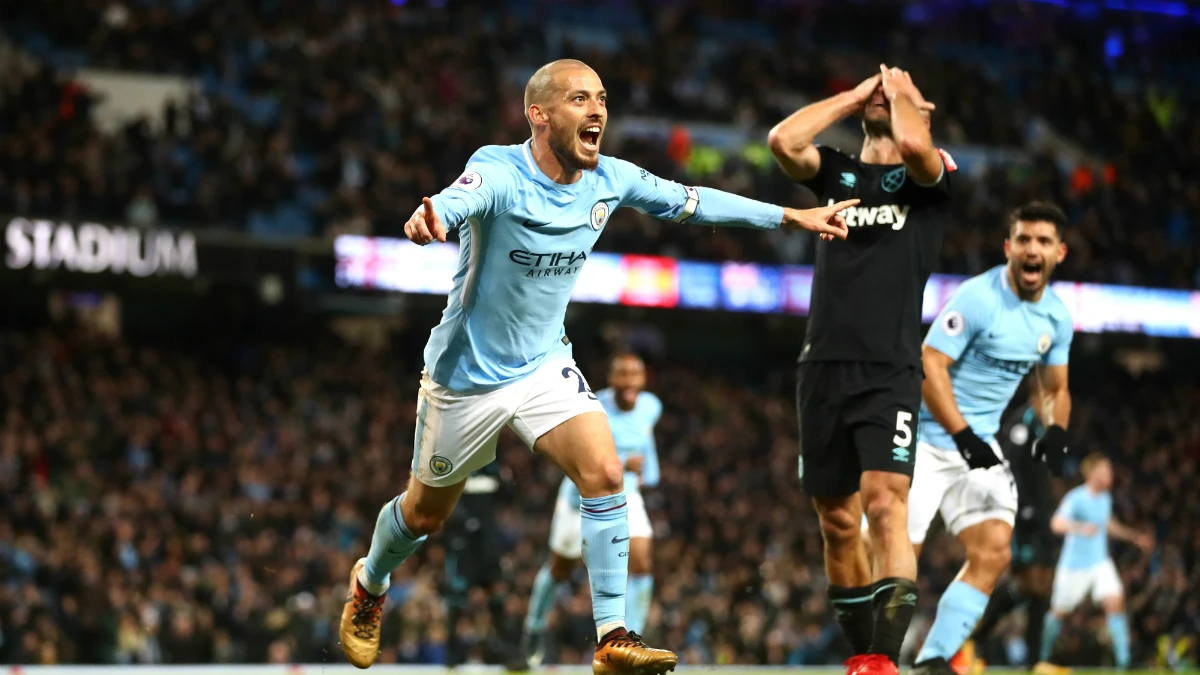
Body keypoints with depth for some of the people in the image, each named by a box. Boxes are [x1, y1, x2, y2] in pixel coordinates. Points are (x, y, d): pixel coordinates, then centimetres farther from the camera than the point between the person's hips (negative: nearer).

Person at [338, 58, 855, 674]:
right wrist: (429, 220, -73)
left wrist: (793, 216, 11)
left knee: (604, 474, -19)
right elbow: (457, 200, -48)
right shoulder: (500, 173, -26)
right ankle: (368, 586, 45)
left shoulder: (610, 180, -8)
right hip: (467, 371, -4)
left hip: (546, 365, 4)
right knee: (426, 513, 12)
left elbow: (690, 201, 7)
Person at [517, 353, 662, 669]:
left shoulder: (651, 406, -7)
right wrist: (621, 464, -49)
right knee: (560, 571, 16)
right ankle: (535, 628, 43)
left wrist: (649, 474, 15)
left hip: (625, 497, 3)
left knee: (641, 563, -19)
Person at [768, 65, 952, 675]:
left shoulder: (929, 175, 7)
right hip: (823, 368, 5)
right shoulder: (836, 173, 17)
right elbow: (782, 141, -1)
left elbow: (915, 145, -17)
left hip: (889, 371, -5)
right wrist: (855, 95, 8)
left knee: (885, 502, -20)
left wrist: (899, 90, 3)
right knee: (836, 521, 7)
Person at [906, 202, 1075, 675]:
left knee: (993, 554, -10)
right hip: (926, 438, -6)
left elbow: (1055, 388, 18)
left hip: (980, 447, 6)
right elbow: (928, 366, -20)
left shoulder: (1057, 317, 5)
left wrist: (1055, 431, -4)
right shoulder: (978, 298, -17)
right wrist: (964, 436, -25)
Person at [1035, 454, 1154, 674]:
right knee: (1059, 612, 9)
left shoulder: (1105, 498, 5)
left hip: (1101, 563, 5)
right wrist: (1080, 528, -51)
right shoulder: (1075, 498, -19)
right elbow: (1057, 524, -32)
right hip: (1074, 565, -5)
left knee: (1116, 602, -15)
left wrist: (1135, 537, 25)